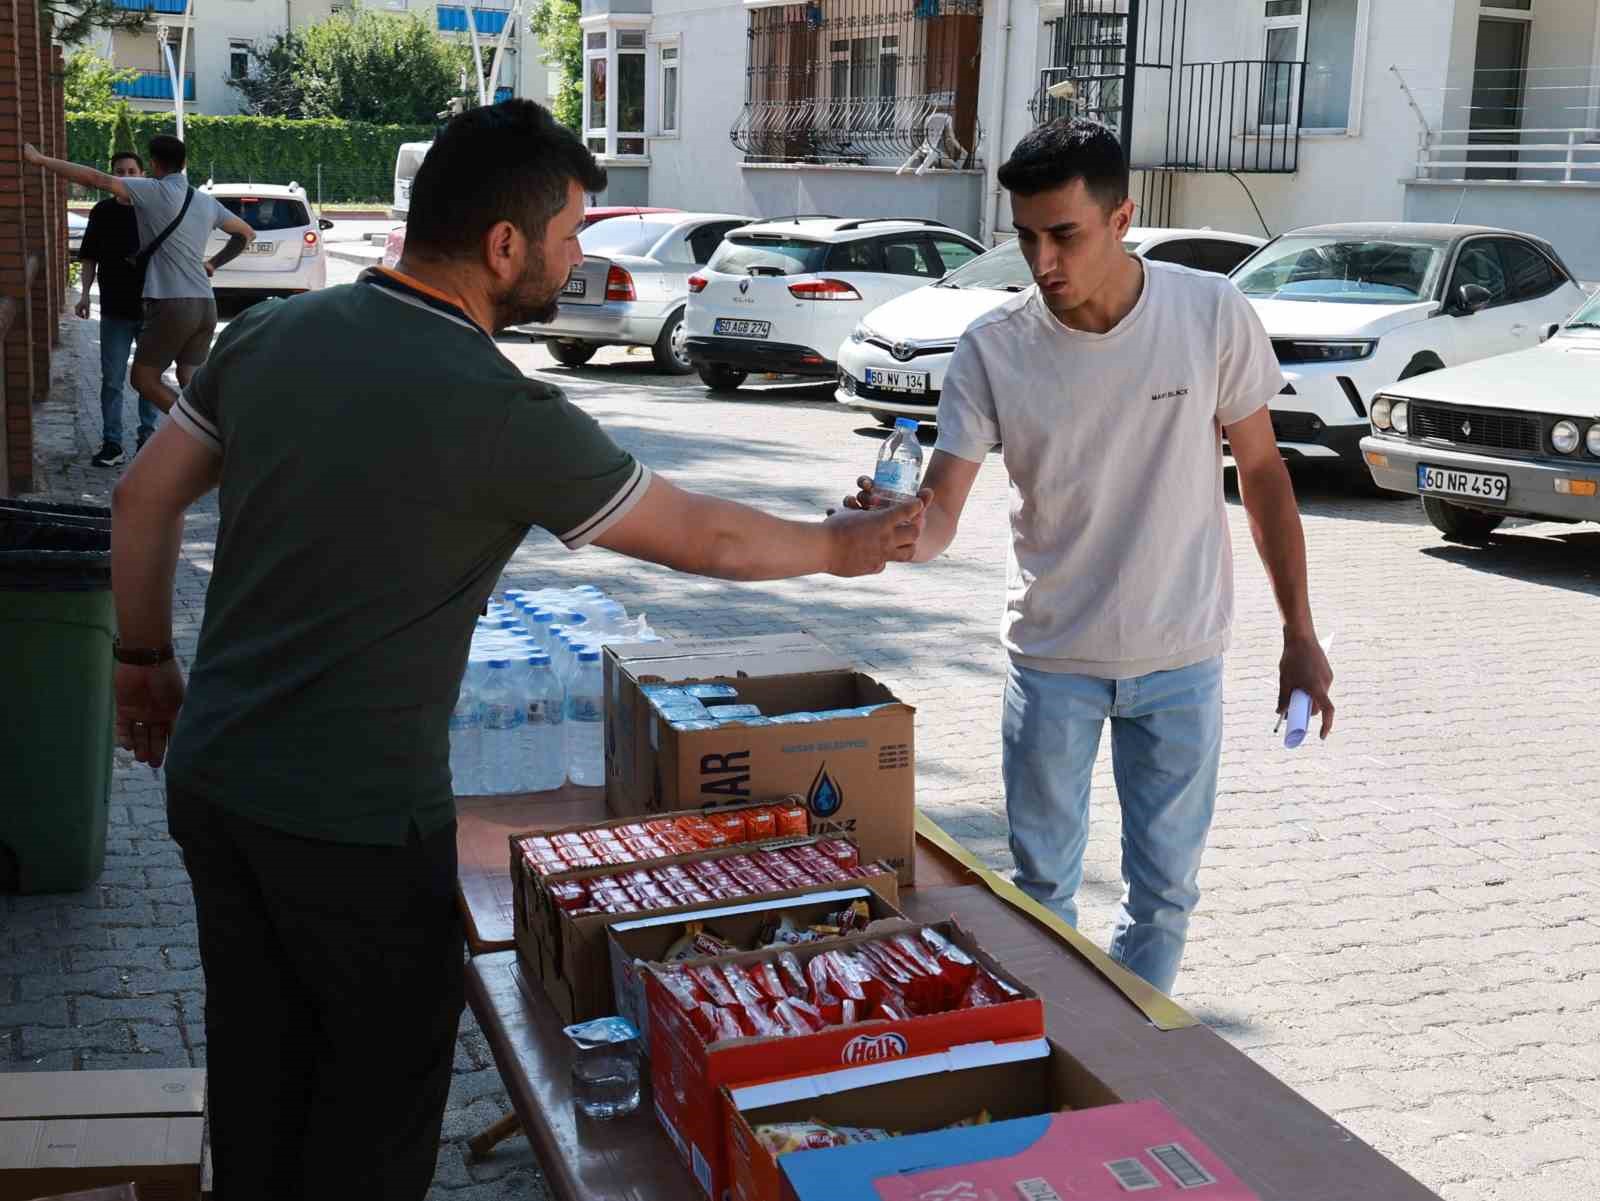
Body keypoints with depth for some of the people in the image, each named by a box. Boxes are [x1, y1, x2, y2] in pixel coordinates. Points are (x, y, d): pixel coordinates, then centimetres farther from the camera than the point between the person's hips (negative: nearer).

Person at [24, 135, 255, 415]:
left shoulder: (155, 192, -6)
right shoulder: (207, 202, 14)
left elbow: (96, 179, -13)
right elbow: (247, 234, 27)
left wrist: (39, 159, -8)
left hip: (173, 305, -7)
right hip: (206, 305, 7)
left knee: (144, 379, 3)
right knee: (190, 380, 10)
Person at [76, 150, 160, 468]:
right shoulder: (102, 212, 3)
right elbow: (90, 257, 8)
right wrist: (85, 294, -2)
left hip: (152, 307, -1)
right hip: (115, 310, 1)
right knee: (111, 380, 1)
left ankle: (148, 436, 21)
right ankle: (111, 444, 6)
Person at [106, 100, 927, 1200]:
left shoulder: (271, 335, -1)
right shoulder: (502, 415, -20)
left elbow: (144, 499, 8)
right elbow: (701, 537, -8)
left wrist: (146, 658, 21)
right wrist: (843, 548, 8)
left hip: (211, 779, 7)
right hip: (352, 820, -7)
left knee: (259, 1066, 21)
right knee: (385, 1072, 14)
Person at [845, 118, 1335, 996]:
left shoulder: (1212, 315, -13)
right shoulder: (993, 349, -13)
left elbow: (1261, 472, -3)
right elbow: (940, 516, -15)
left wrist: (1299, 635, -2)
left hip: (1180, 660, 0)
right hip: (1052, 659, 0)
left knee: (1164, 889, 11)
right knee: (1042, 886, 11)